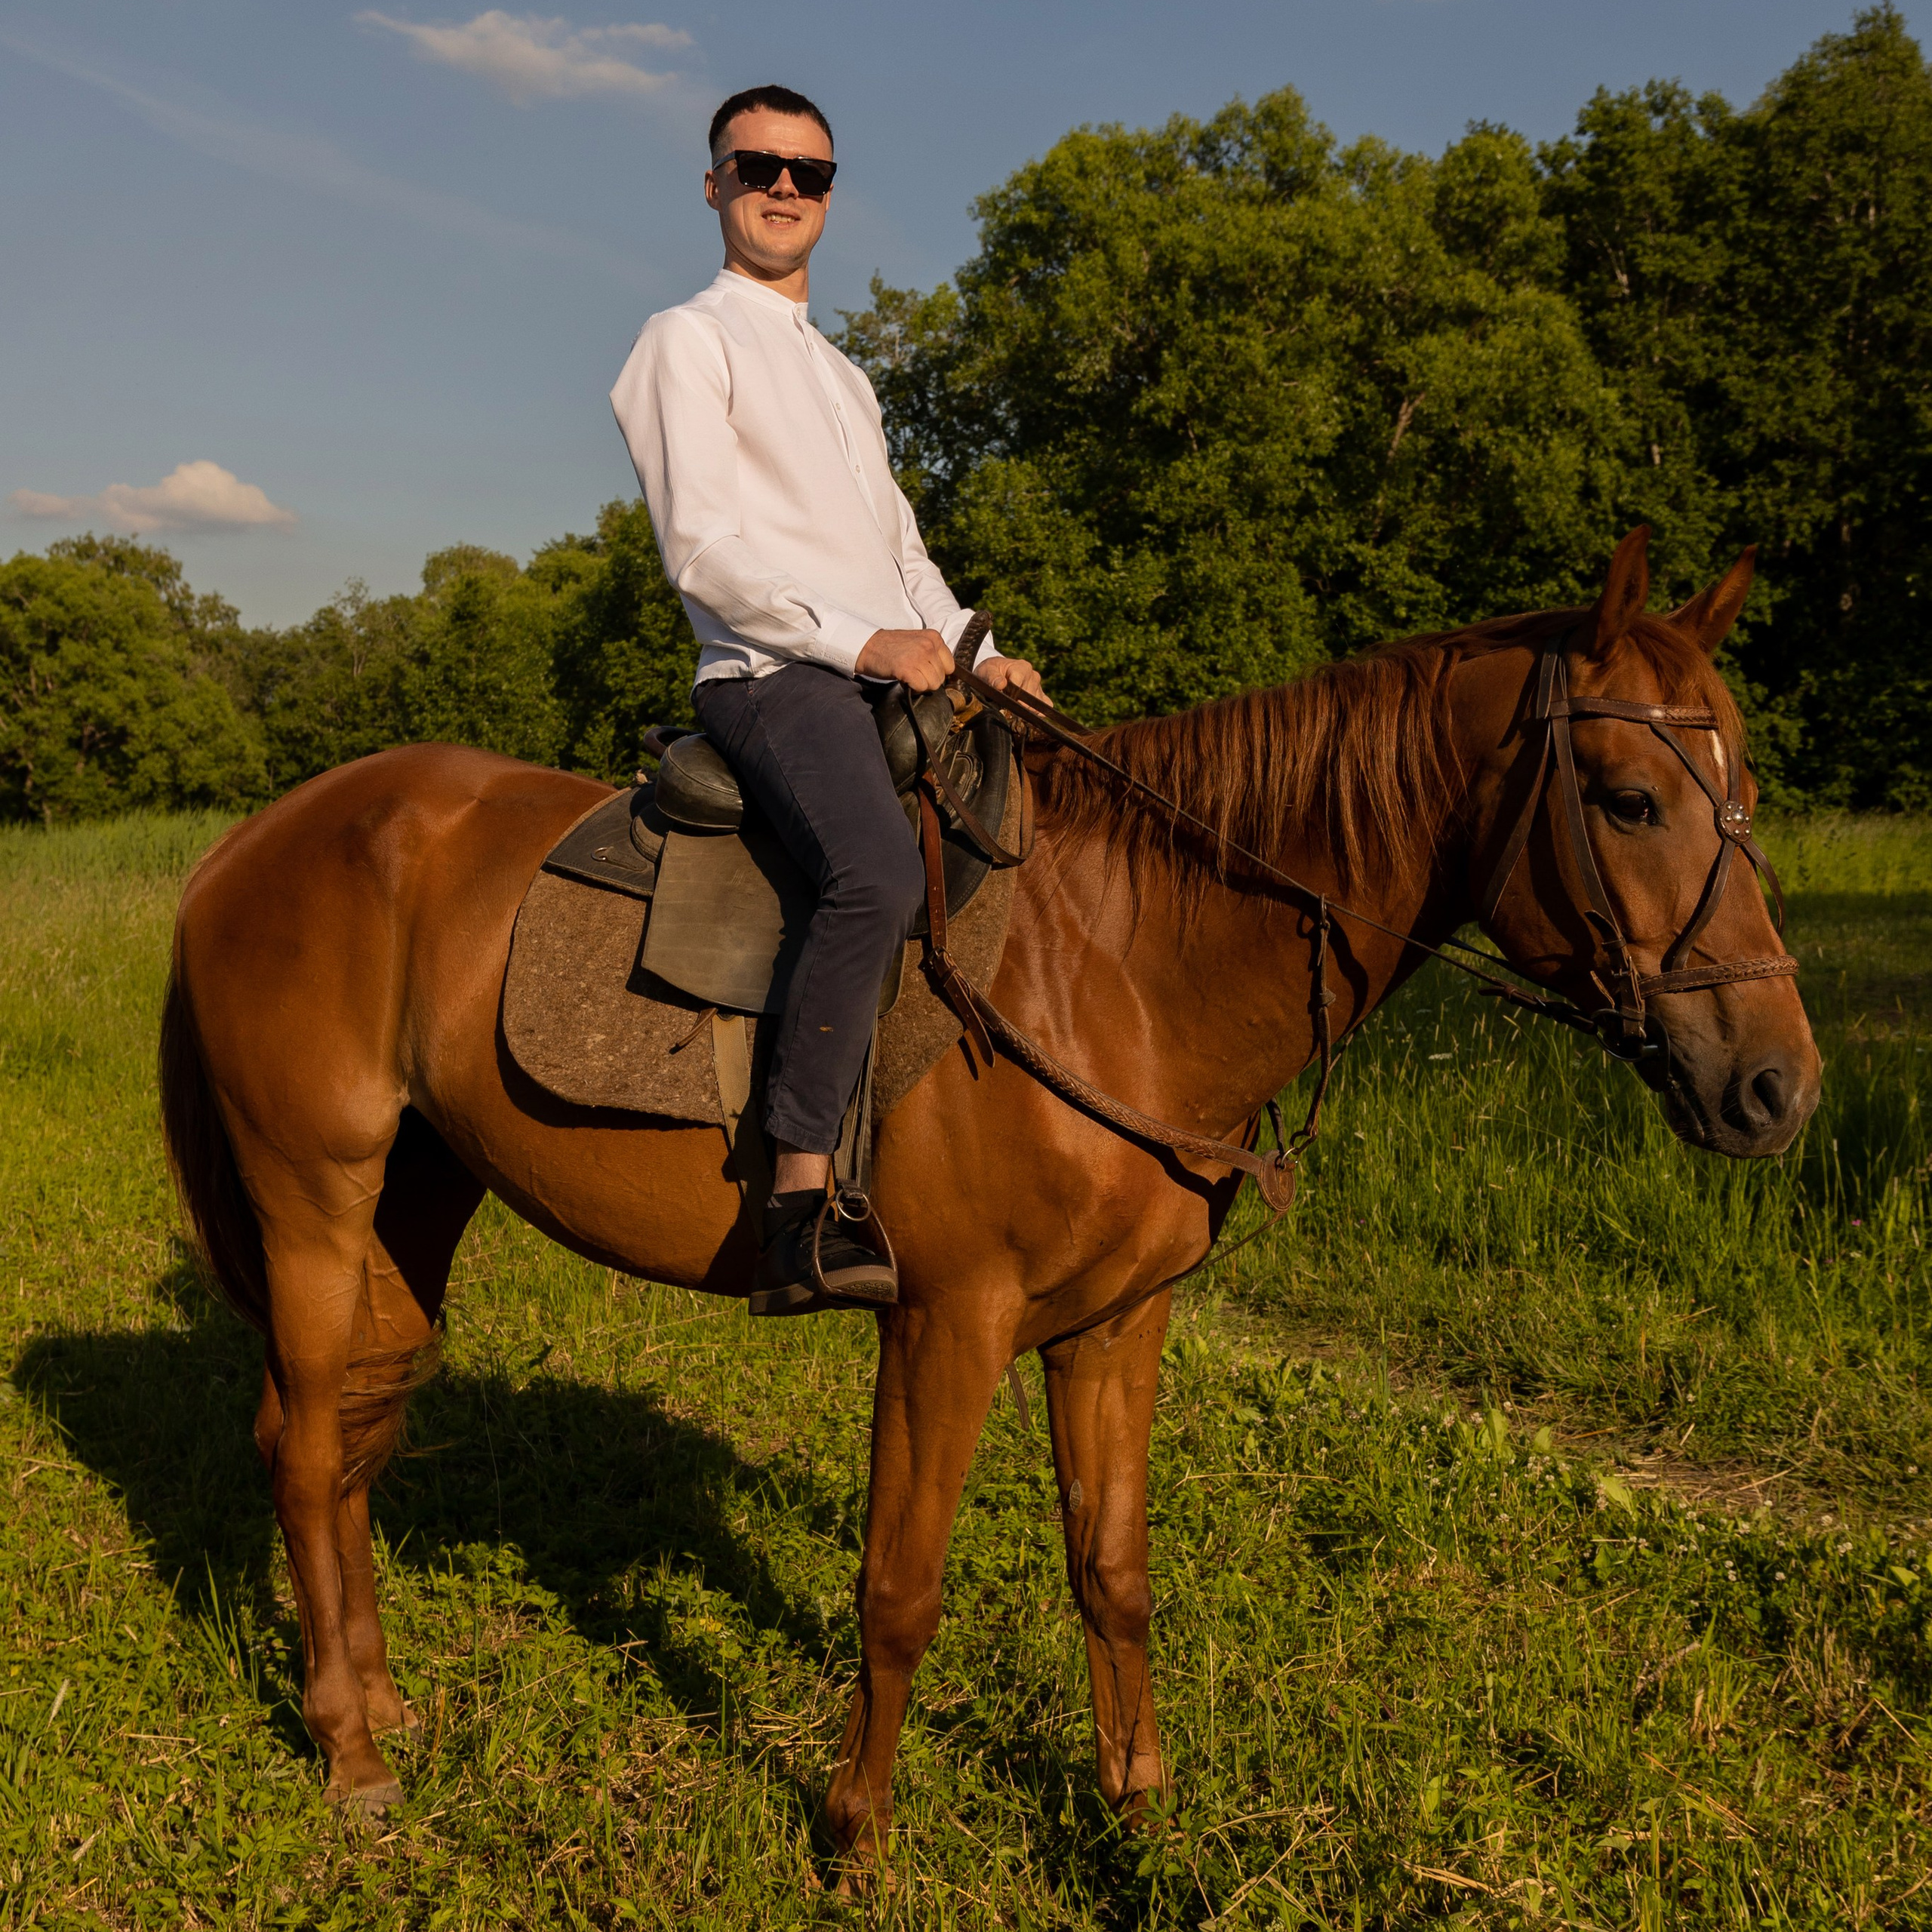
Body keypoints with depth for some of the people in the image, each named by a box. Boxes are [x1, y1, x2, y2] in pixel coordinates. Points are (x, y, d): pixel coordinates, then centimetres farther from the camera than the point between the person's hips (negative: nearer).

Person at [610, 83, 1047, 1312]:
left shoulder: (843, 376, 30)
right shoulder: (691, 342, 4)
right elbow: (703, 551, -9)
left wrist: (980, 657, 9)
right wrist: (861, 642, -18)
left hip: (894, 681, 9)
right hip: (776, 677, -9)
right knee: (882, 872, -35)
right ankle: (801, 1211, -39)